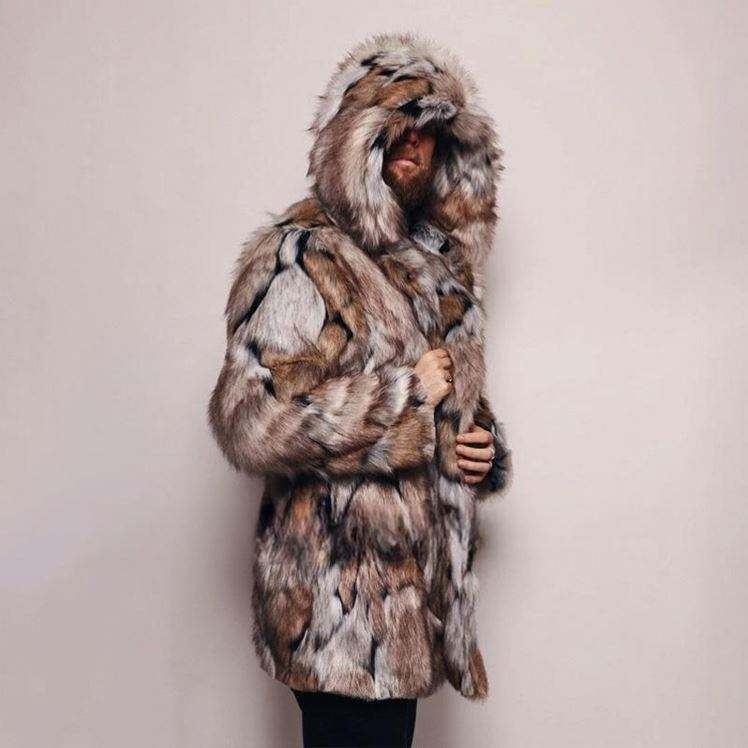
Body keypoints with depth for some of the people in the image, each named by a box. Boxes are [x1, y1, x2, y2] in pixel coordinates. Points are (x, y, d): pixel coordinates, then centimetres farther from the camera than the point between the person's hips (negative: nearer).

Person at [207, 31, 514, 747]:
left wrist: (482, 444, 2)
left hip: (412, 585, 8)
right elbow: (251, 418, -25)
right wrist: (406, 396, -19)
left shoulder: (433, 263, 13)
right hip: (340, 596, -8)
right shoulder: (303, 258, -14)